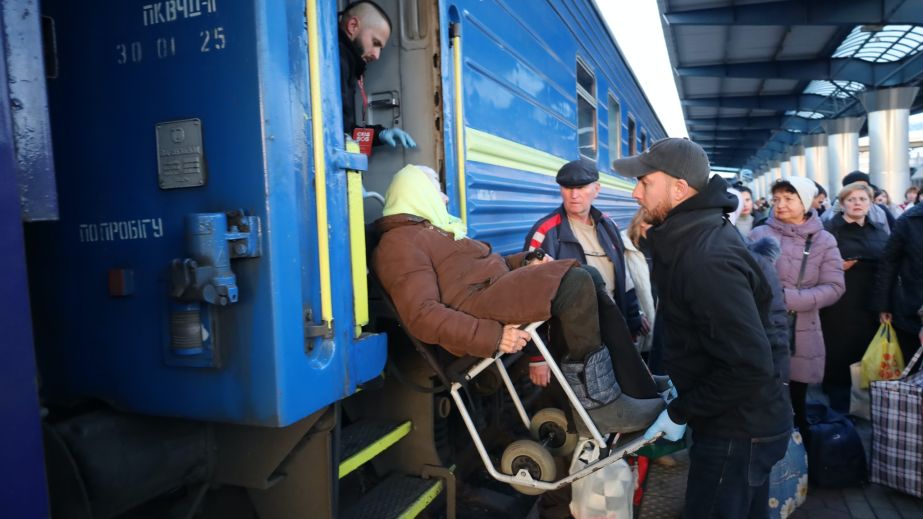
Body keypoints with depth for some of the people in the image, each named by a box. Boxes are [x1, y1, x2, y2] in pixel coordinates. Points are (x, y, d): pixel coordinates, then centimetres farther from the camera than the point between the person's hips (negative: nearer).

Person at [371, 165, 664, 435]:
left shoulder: (429, 231, 27)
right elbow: (422, 316, -19)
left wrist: (525, 263, 8)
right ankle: (599, 404, -13)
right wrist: (493, 337, -27)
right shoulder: (400, 242, -6)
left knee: (587, 277, 4)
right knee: (575, 283, -20)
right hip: (476, 306, -11)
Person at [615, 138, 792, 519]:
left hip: (736, 431, -9)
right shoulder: (699, 234, 3)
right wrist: (686, 387, 14)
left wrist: (680, 412, -19)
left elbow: (750, 366, -31)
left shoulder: (706, 260, -29)